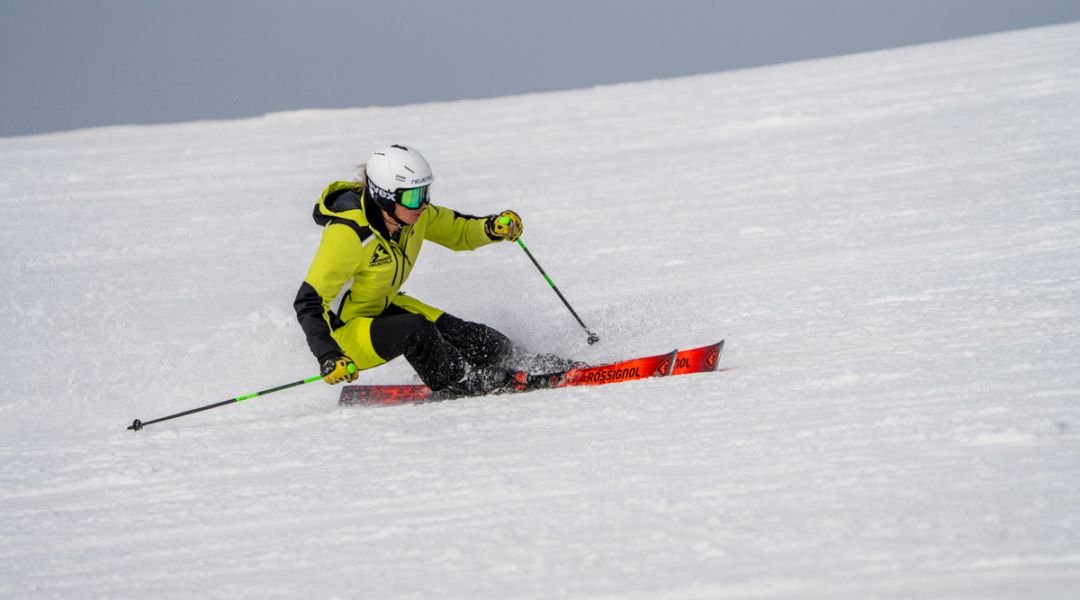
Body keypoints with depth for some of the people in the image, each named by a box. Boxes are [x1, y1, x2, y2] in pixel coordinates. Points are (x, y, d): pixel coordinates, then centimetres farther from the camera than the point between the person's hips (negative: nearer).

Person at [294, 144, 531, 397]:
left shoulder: (414, 213, -11)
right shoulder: (348, 235, -33)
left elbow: (459, 230, 6)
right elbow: (309, 302, -30)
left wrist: (494, 227, -17)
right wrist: (328, 357, -42)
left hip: (384, 309, 8)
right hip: (342, 329, -8)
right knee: (416, 331, -30)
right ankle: (459, 389, -10)